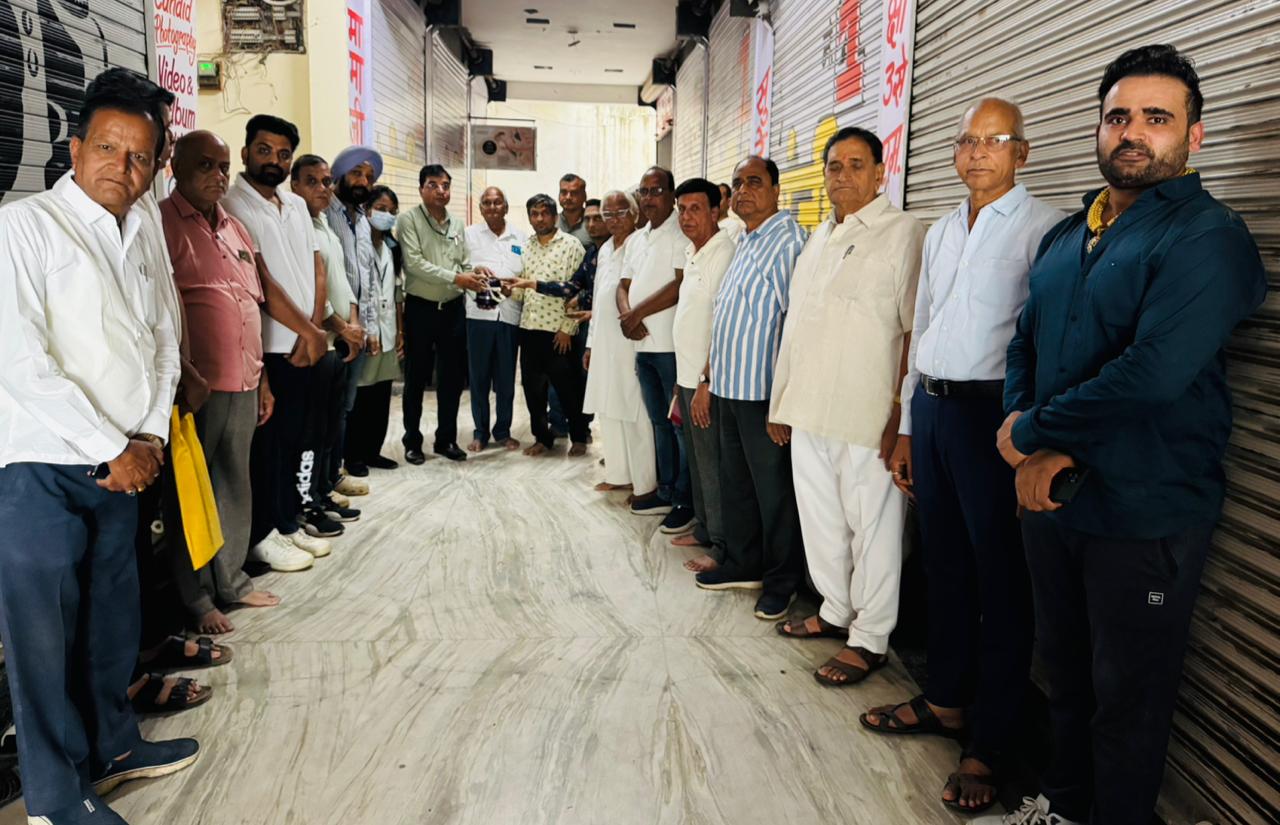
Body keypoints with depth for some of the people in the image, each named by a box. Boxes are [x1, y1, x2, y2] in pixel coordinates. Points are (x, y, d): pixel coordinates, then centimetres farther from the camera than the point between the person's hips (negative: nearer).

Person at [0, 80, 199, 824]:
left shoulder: (145, 245, 12)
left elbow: (165, 345, 15)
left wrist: (151, 439, 0)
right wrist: (113, 450, -13)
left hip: (123, 470, 6)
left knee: (114, 618, 16)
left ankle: (112, 744, 34)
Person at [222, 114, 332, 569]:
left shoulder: (297, 205, 15)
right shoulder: (233, 206, -7)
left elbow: (317, 269, 10)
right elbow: (261, 278, -13)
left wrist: (314, 329, -4)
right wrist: (306, 331, -11)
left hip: (308, 346, 7)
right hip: (270, 347, -7)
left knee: (297, 441, 13)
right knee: (267, 443, 1)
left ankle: (288, 523, 25)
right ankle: (262, 535, 12)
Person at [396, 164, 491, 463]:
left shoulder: (458, 224, 9)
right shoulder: (408, 220, -8)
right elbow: (414, 264, -18)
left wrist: (475, 272, -11)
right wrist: (455, 278, -23)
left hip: (454, 308, 5)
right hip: (421, 308, -5)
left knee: (452, 377, 10)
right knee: (416, 379, 6)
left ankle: (446, 439, 22)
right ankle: (412, 441, 18)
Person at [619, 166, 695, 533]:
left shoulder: (681, 234, -9)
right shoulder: (639, 238, 17)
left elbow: (681, 286, -19)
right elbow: (624, 285, 15)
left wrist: (637, 313, -12)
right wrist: (627, 314, -7)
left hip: (672, 345, -8)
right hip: (644, 345, 8)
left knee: (681, 424, -2)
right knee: (659, 422, 15)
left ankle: (686, 502, 7)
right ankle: (666, 492, 26)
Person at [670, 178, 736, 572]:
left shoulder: (724, 254, -16)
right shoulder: (691, 254, 13)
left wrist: (707, 382, -20)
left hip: (708, 379, -9)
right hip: (687, 376, 9)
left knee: (712, 465, -2)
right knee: (696, 460, 17)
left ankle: (722, 547, 7)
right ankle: (704, 529, 30)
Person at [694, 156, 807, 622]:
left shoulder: (787, 242, -12)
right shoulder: (743, 243, 16)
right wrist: (709, 382, 18)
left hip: (763, 393, -8)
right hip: (729, 389, 9)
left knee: (774, 491, 4)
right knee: (735, 483, 17)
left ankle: (781, 581, 18)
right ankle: (742, 565, 32)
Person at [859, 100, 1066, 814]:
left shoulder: (1044, 228, -7)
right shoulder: (940, 233, 16)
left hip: (992, 412, -7)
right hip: (930, 406, 7)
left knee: (1000, 580, 3)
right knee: (945, 565, 16)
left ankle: (989, 744, 15)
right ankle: (946, 700, 32)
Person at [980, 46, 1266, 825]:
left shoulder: (1208, 237, -14)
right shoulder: (1066, 236, 10)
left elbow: (1154, 372, -26)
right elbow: (1025, 343, 10)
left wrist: (1033, 431, -16)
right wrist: (1037, 453, -7)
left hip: (1144, 516, -7)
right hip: (1051, 498, 7)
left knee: (1127, 700, 10)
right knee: (1065, 672, 22)